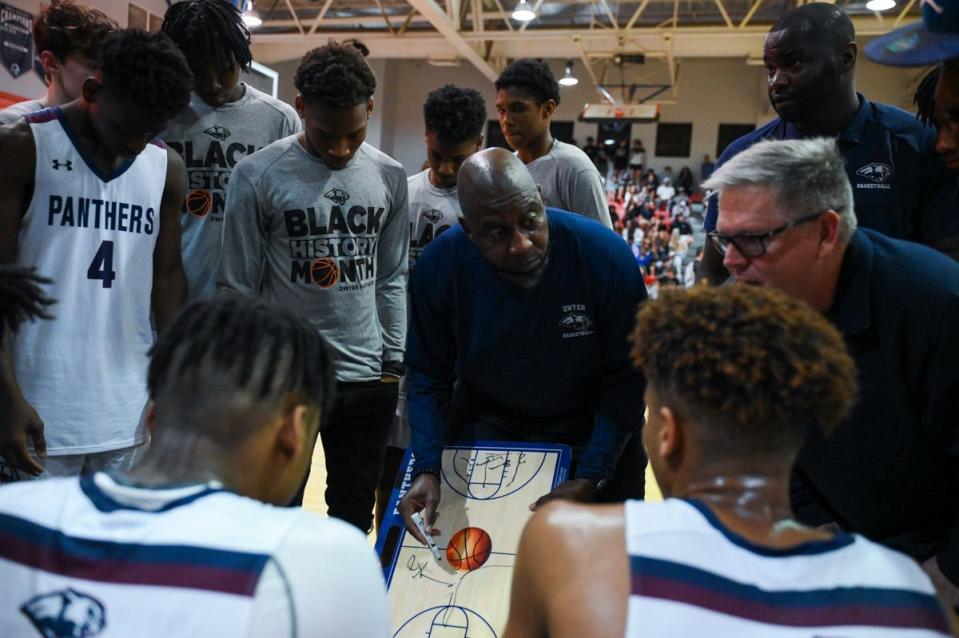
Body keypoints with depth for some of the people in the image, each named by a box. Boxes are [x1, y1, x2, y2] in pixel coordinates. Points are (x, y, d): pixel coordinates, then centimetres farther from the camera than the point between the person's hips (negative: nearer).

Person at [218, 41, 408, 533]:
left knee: (354, 518, 15)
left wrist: (394, 362, 8)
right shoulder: (258, 175, -8)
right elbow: (238, 289, -3)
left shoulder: (390, 177, 4)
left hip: (368, 378, 3)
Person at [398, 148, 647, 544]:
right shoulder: (439, 266, -20)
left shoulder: (606, 255, -26)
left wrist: (590, 479, -24)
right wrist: (427, 469, -20)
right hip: (486, 429, 1)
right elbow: (429, 376, -9)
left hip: (594, 439, 0)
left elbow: (627, 377, -18)